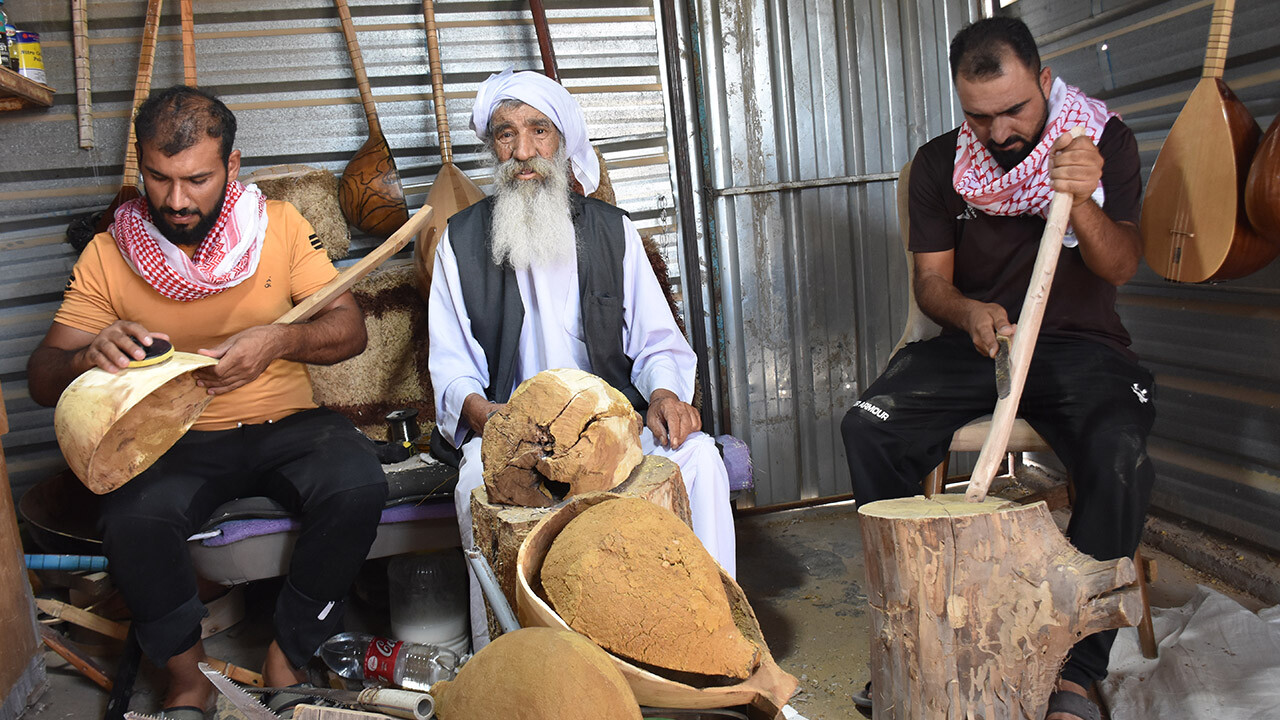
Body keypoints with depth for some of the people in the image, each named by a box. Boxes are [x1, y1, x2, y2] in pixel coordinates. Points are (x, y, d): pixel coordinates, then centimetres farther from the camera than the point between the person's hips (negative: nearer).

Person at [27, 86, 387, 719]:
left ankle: (287, 655, -7)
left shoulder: (278, 225, -1)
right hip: (174, 440, 0)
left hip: (285, 425, 0)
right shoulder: (108, 256, -1)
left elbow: (351, 329, -4)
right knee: (130, 519, -31)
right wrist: (89, 356, -24)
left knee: (358, 484, -29)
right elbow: (42, 379, 0)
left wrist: (279, 340, -25)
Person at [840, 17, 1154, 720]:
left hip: (1079, 345, -1)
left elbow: (1119, 267, -7)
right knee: (867, 426, -24)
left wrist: (1080, 202, -27)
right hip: (975, 340, 2)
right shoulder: (940, 162, 3)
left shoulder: (1101, 138, -1)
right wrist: (969, 312, -19)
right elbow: (931, 281, 4)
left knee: (1119, 459, -33)